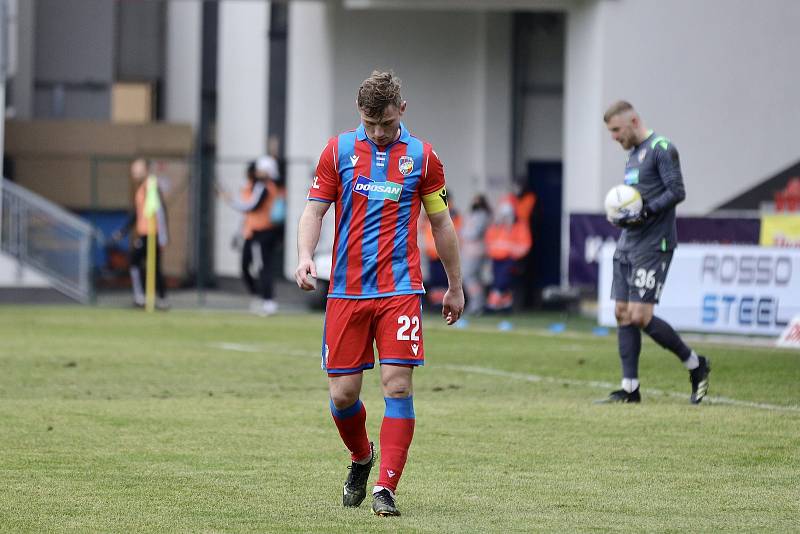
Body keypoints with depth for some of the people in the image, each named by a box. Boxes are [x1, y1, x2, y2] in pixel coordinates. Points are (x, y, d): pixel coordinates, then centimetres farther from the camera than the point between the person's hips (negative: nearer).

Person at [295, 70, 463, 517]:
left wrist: (455, 287, 16)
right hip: (347, 291, 1)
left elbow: (441, 222, 12)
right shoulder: (339, 151, 4)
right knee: (343, 394, 1)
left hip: (400, 290, -1)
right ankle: (362, 457, 31)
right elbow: (314, 211, 7)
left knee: (398, 385, -13)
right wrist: (305, 257, -12)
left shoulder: (422, 157, 4)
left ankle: (386, 488, -11)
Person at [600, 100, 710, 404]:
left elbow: (677, 192, -16)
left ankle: (696, 365, 4)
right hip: (627, 245, 9)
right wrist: (621, 215, 10)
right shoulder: (634, 154, 18)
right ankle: (630, 388, 8)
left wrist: (644, 213, -23)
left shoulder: (661, 149, -10)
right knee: (622, 314, 4)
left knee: (640, 317, -12)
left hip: (652, 245, -9)